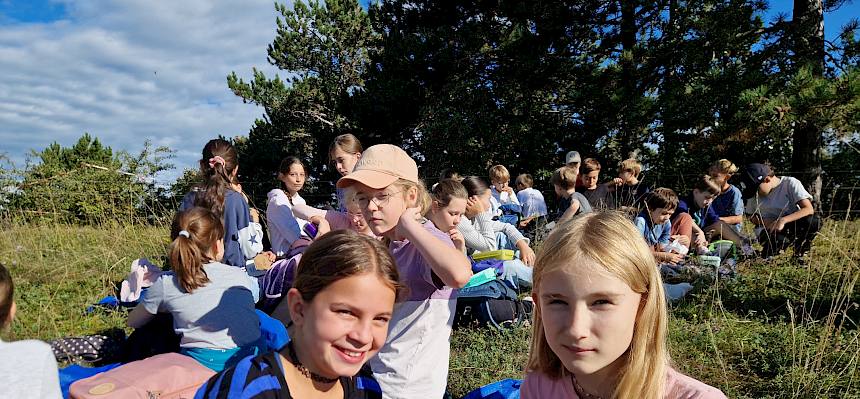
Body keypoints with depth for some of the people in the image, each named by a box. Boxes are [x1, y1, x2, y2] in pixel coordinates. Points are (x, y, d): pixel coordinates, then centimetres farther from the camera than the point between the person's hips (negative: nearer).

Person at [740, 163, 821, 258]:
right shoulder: (754, 193, -1)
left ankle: (800, 253, -7)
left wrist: (783, 220, -35)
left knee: (814, 221, -32)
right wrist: (765, 222, -14)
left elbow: (809, 209, -21)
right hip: (769, 230, 0)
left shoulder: (790, 183, -11)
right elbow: (752, 216, 10)